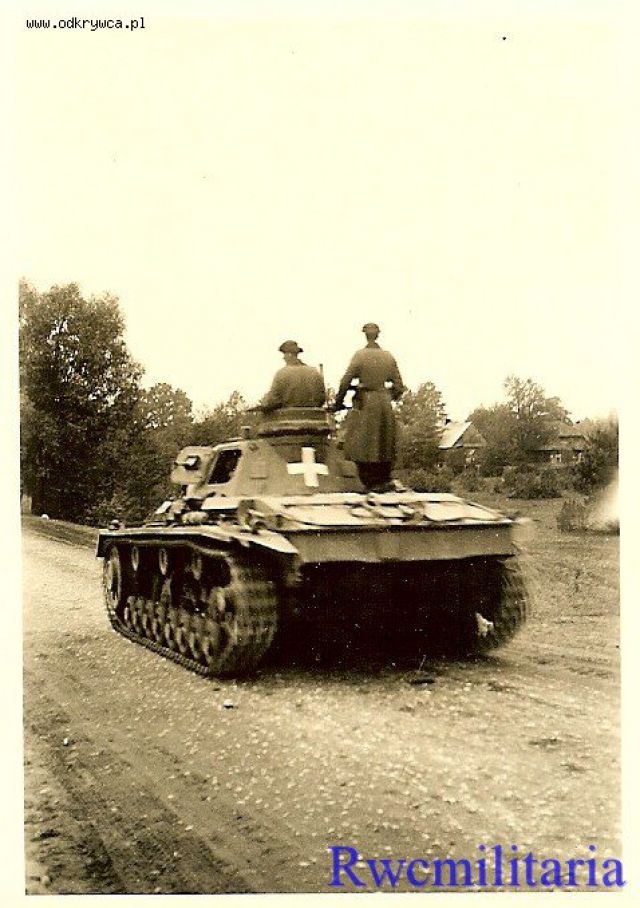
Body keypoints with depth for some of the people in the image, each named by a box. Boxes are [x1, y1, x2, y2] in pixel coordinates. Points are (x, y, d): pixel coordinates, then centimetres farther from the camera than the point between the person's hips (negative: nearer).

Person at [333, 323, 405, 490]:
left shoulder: (360, 355, -8)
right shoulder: (389, 357, 5)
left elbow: (346, 382, -11)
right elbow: (399, 387, 7)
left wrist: (338, 402, 1)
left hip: (365, 404, -4)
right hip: (385, 405, 5)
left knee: (362, 445, 4)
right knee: (384, 444, 15)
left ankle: (371, 482, 2)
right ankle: (385, 480, 19)